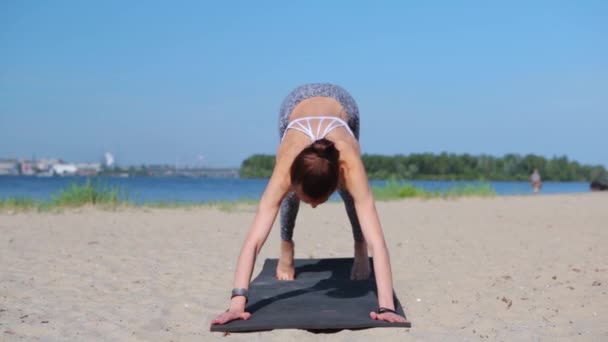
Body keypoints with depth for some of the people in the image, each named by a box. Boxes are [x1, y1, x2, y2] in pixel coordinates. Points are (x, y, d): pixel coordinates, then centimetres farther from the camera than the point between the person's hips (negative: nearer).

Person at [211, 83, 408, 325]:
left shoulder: (348, 167, -45)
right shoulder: (286, 170, -44)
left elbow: (377, 241, -51)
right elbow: (253, 241, -49)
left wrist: (386, 306, -59)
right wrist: (237, 303, -58)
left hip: (341, 104, 0)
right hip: (296, 104, 0)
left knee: (349, 193, 8)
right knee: (290, 192, 7)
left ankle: (360, 250, 29)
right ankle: (286, 249, 30)